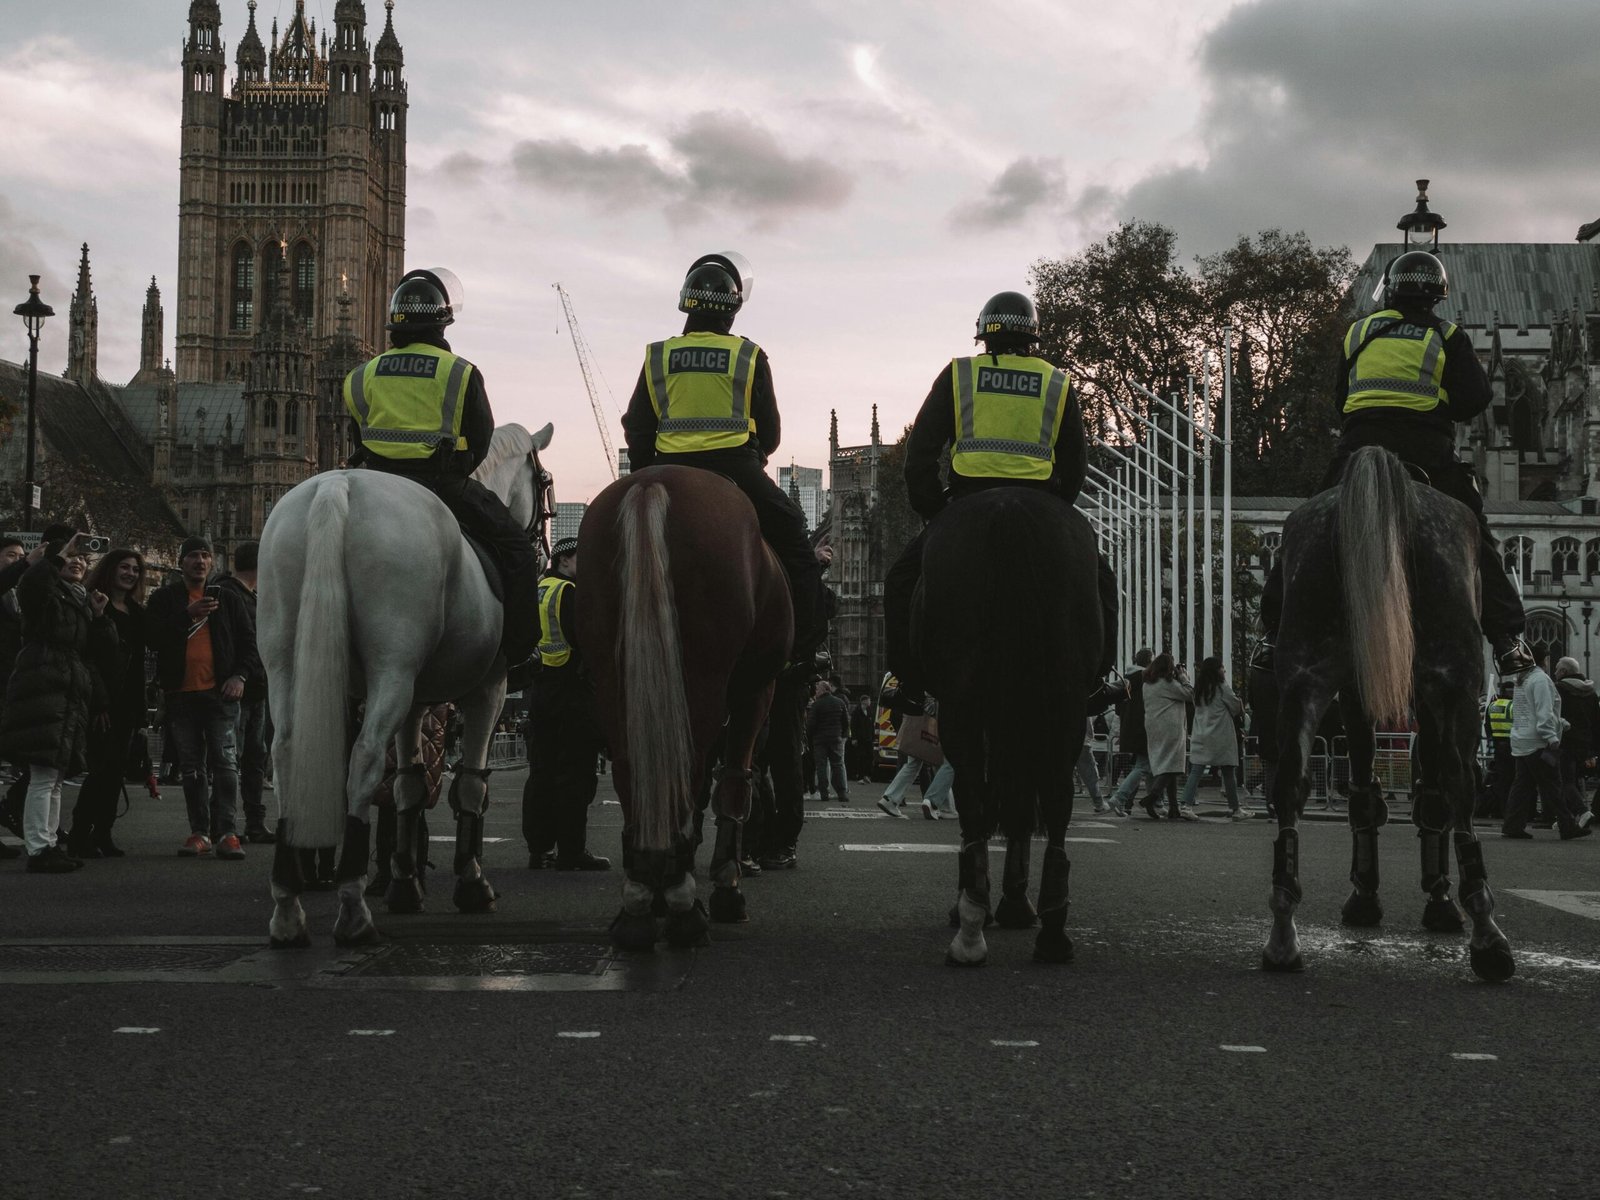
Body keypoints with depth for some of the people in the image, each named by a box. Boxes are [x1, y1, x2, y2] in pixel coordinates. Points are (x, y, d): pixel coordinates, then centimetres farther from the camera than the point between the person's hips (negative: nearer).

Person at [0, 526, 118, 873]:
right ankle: (37, 850, -13)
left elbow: (106, 655, 16)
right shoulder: (46, 593, 0)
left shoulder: (84, 601, 22)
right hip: (44, 692, -8)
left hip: (73, 698, 8)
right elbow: (30, 585, -28)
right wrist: (56, 559, -18)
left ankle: (47, 844, 18)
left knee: (56, 778, 12)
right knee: (44, 776, -13)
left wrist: (99, 617, 4)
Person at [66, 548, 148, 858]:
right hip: (100, 700, -7)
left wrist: (140, 712, 14)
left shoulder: (137, 613, 17)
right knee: (103, 766, -11)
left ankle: (102, 836, 9)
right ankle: (80, 836, -5)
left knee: (116, 771, 5)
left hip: (126, 702, 7)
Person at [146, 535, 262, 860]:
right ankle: (200, 832, 11)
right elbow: (154, 638, -6)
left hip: (220, 692, -1)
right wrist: (188, 615, -17)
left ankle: (227, 832, -11)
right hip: (181, 695, 1)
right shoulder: (164, 599, 9)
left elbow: (249, 641, 12)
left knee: (225, 762, -9)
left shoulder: (227, 600, 11)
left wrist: (241, 675, -4)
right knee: (191, 766, 6)